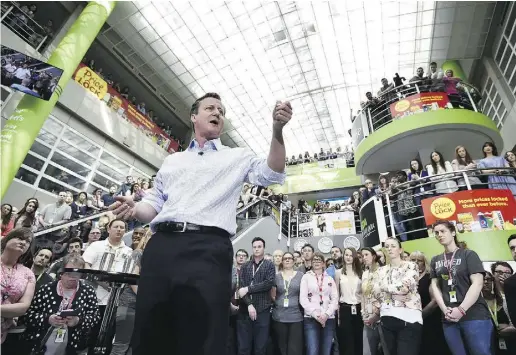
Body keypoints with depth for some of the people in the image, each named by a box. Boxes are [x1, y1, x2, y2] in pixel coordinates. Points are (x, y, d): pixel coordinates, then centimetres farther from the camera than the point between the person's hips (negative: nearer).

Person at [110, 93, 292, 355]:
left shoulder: (237, 157, 16)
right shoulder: (172, 160, 25)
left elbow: (272, 175, 1)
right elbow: (154, 203, 24)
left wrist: (277, 130, -11)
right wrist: (135, 209, 0)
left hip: (208, 249, -3)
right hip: (161, 245, 4)